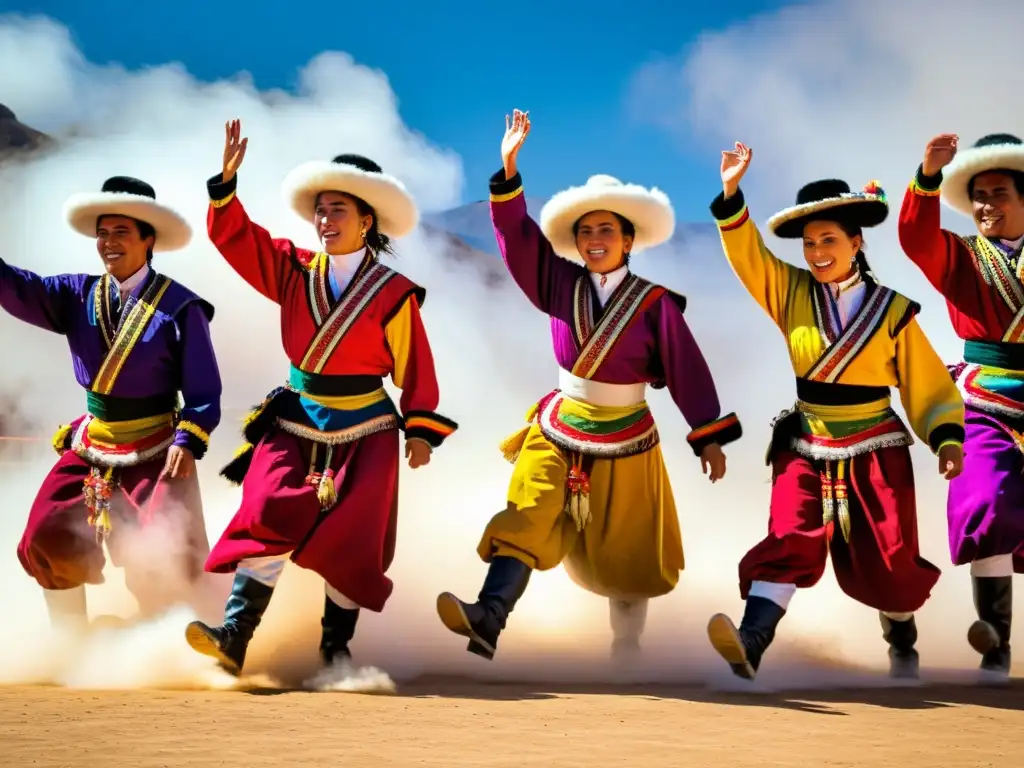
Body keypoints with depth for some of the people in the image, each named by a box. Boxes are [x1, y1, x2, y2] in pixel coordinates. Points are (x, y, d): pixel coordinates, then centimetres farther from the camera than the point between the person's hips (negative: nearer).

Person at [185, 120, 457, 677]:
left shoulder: (394, 294, -6)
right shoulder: (294, 271, 3)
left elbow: (414, 367, -2)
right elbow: (233, 236, -2)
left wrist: (421, 430, -4)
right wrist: (226, 184, -17)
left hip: (363, 435, -2)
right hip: (295, 426, 2)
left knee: (351, 541, -2)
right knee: (268, 521, -14)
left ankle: (336, 648, 12)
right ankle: (233, 637, -20)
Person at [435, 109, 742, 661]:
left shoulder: (655, 303, -10)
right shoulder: (561, 285, -1)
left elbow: (688, 371, -6)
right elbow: (518, 238, -9)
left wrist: (709, 439, -5)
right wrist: (509, 170, -20)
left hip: (625, 441, -2)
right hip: (558, 432, 2)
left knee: (626, 554, 9)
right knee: (525, 521, -20)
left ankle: (626, 649, 24)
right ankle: (488, 618, -35)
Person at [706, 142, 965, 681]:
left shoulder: (892, 310, -5)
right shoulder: (792, 293, 2)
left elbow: (928, 383, -1)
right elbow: (748, 253, -7)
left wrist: (947, 438, -13)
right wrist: (732, 192, -21)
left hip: (875, 453, -1)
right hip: (807, 449, 1)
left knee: (887, 561, 4)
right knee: (788, 544, -15)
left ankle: (902, 646, 32)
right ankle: (749, 648, -30)